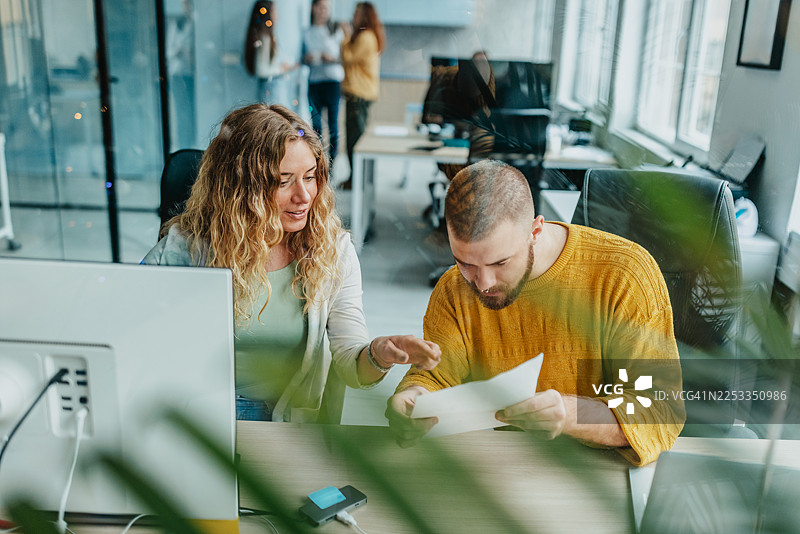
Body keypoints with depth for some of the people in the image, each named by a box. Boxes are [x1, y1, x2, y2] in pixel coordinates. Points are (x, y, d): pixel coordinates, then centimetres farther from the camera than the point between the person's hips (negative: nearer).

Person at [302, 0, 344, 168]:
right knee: (315, 125, 1)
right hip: (314, 81, 2)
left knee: (333, 125, -5)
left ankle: (331, 165, 2)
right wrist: (307, 59, -5)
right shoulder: (307, 34, 11)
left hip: (332, 80, -2)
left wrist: (332, 58, -14)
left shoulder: (336, 31, 6)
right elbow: (304, 58, 18)